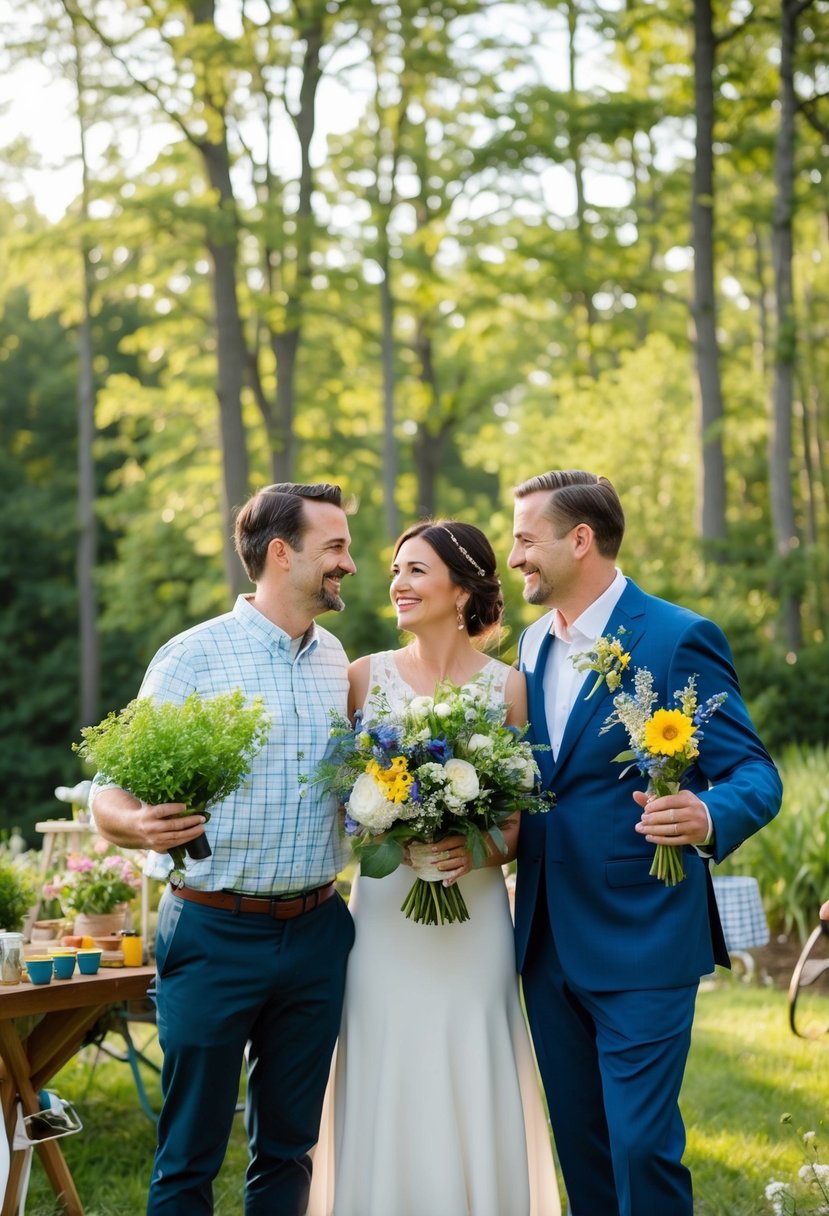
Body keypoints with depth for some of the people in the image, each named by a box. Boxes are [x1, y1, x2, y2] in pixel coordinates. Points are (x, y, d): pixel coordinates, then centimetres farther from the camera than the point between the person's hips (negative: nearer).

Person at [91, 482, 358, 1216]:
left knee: (289, 1148, 13)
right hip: (218, 934, -5)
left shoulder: (335, 660, 8)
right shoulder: (193, 657, -8)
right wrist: (136, 824, -33)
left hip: (315, 932, 5)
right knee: (190, 1156, 3)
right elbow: (114, 797, -10)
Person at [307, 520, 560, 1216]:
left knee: (472, 1099, 3)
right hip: (384, 915, 1)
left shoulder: (508, 687, 0)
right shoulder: (366, 677, 3)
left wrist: (485, 847, -17)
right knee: (386, 1096, 4)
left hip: (474, 917, -1)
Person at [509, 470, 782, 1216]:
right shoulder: (534, 644, 11)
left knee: (643, 1146, -5)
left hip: (642, 943, -7)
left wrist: (707, 820, -35)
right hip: (549, 943, 7)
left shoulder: (678, 639, -11)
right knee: (579, 1145, 14)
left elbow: (755, 775, -14)